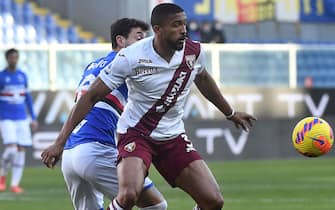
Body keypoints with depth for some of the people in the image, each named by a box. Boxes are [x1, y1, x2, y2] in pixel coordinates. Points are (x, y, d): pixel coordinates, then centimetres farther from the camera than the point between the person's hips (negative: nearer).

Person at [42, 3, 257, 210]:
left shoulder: (194, 51, -6)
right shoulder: (131, 57, -20)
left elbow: (202, 79, 19)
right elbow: (91, 97, -13)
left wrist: (231, 113, 33)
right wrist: (60, 141, -16)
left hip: (173, 137, 5)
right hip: (136, 134, -5)